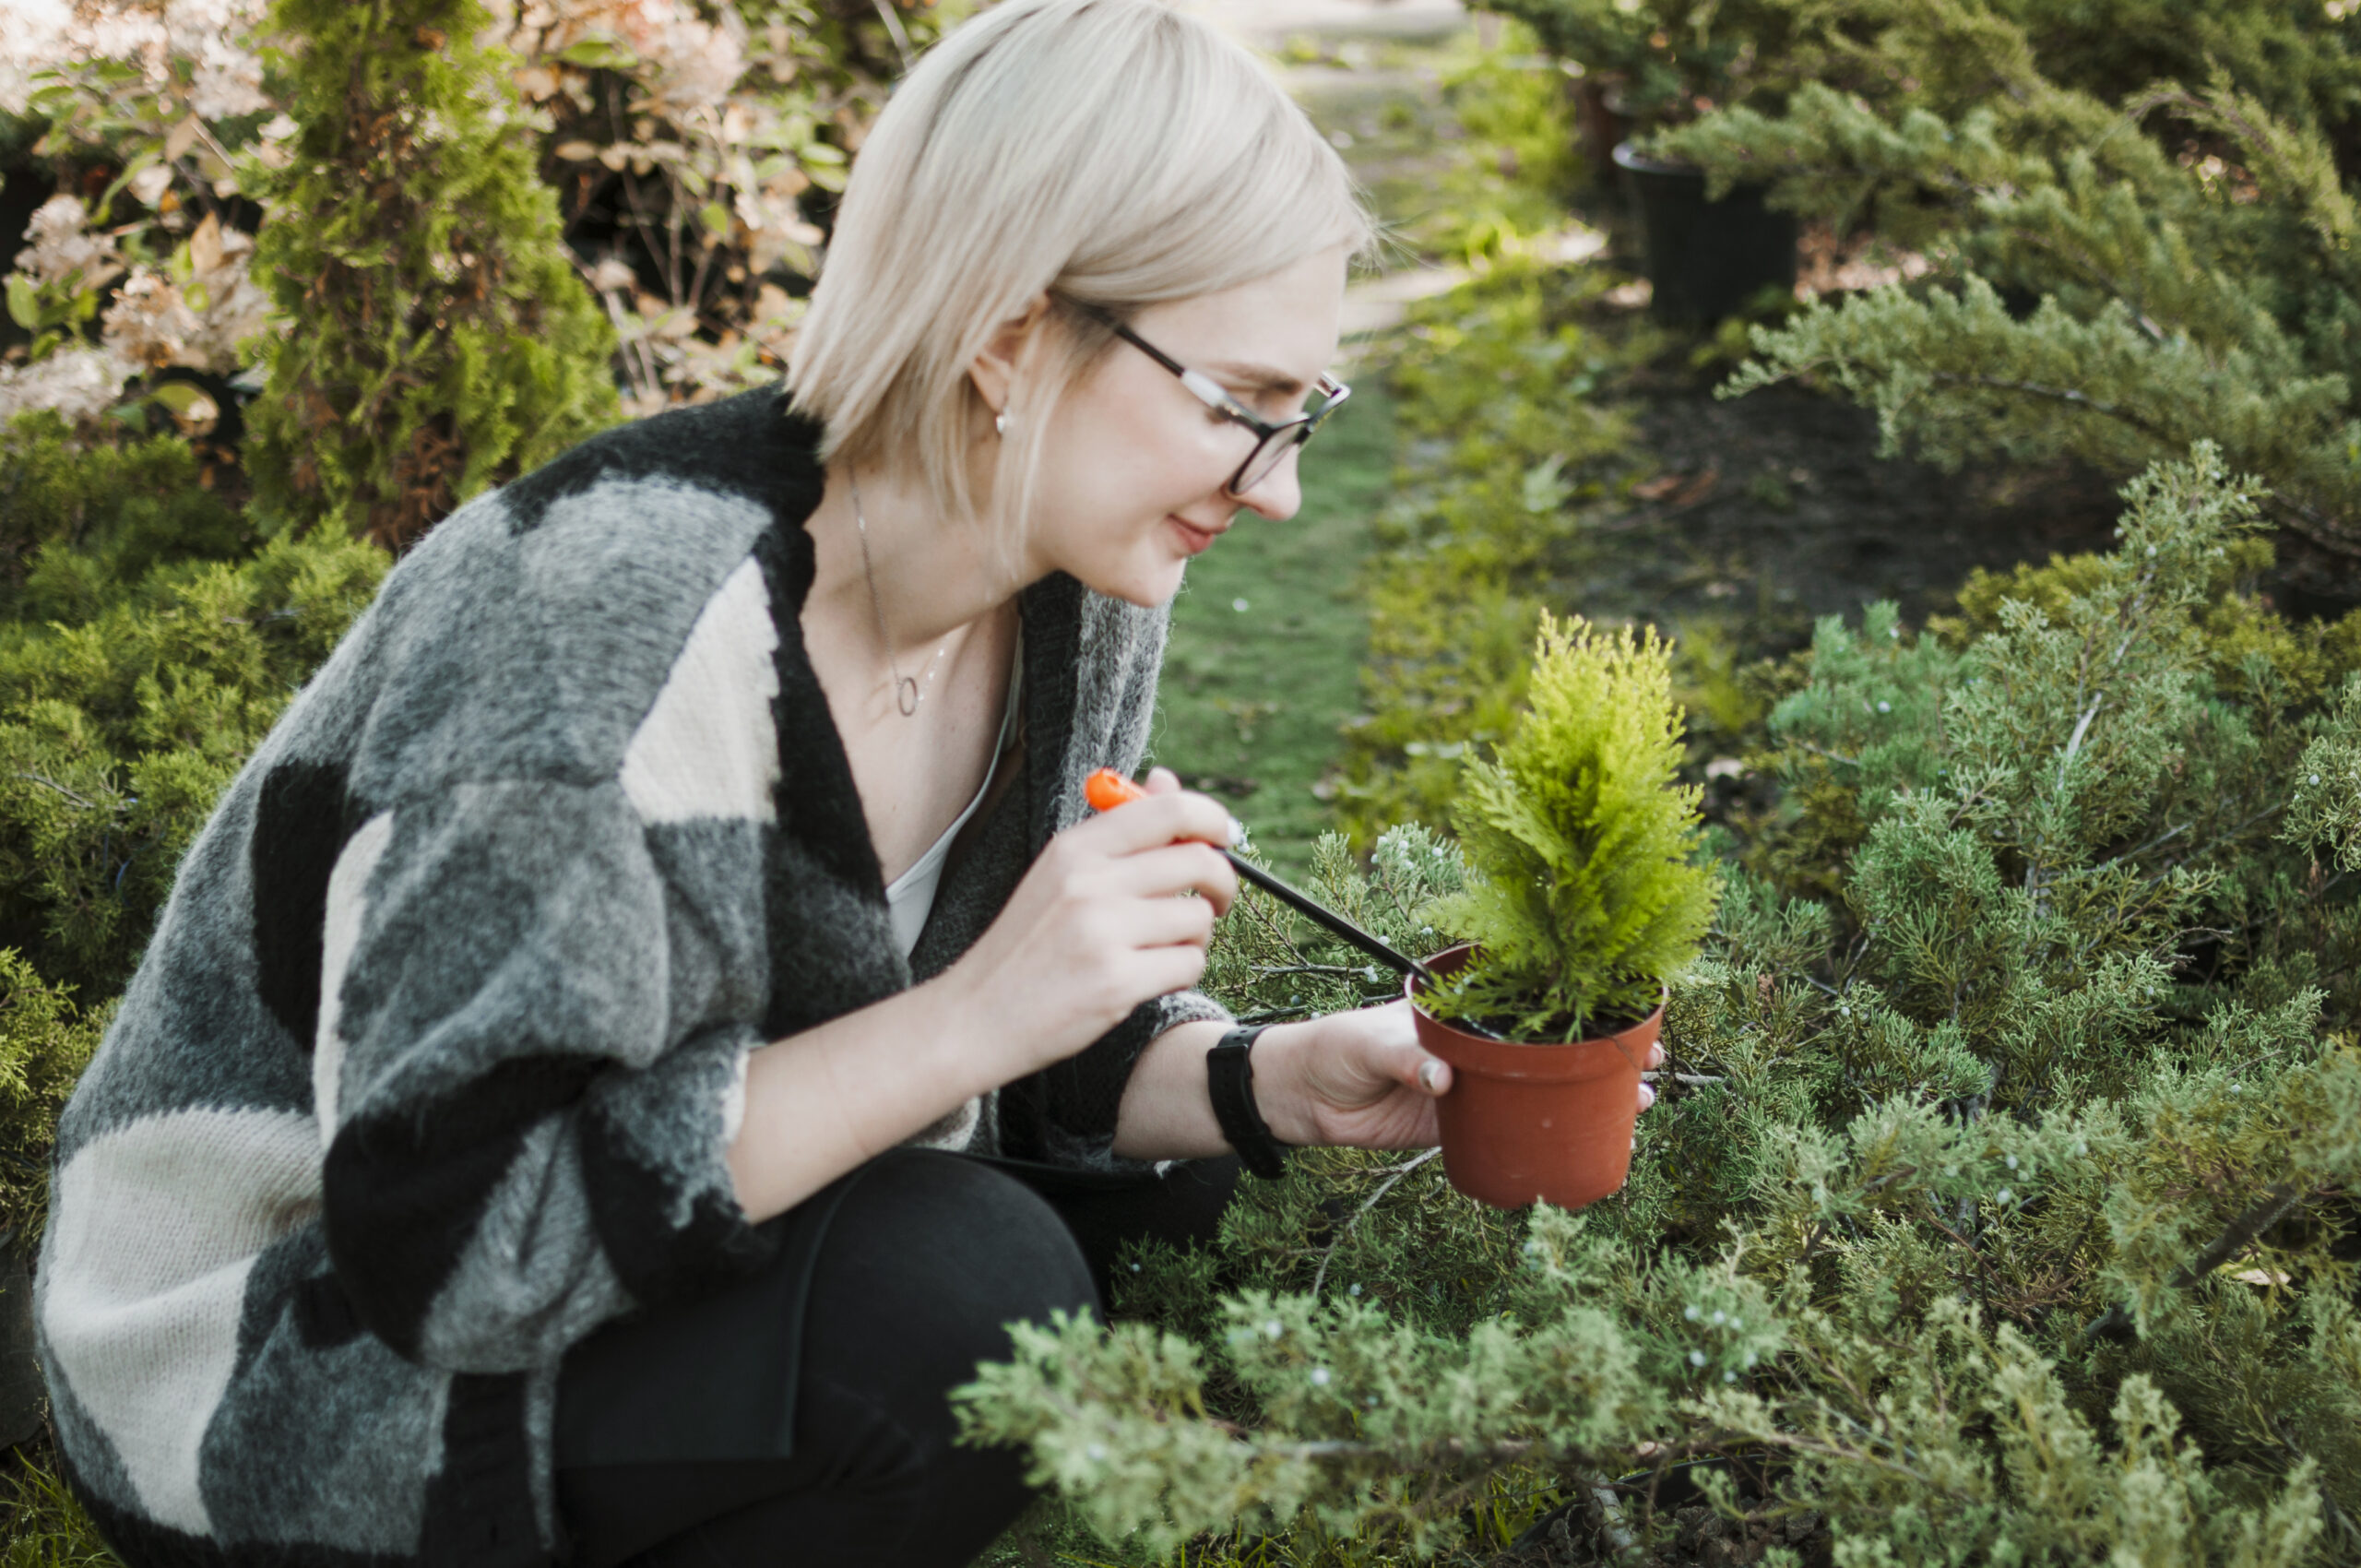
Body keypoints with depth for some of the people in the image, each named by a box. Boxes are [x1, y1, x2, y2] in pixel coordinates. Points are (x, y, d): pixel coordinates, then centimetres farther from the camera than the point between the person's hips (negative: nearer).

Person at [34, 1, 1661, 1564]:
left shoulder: (1080, 591, -8)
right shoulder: (607, 613, -31)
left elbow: (1049, 1041, 4)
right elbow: (452, 1233, -31)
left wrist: (1271, 1082, -17)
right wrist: (968, 1019, -34)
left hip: (673, 1254, 8)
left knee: (1191, 1158, -4)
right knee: (963, 1289, -28)